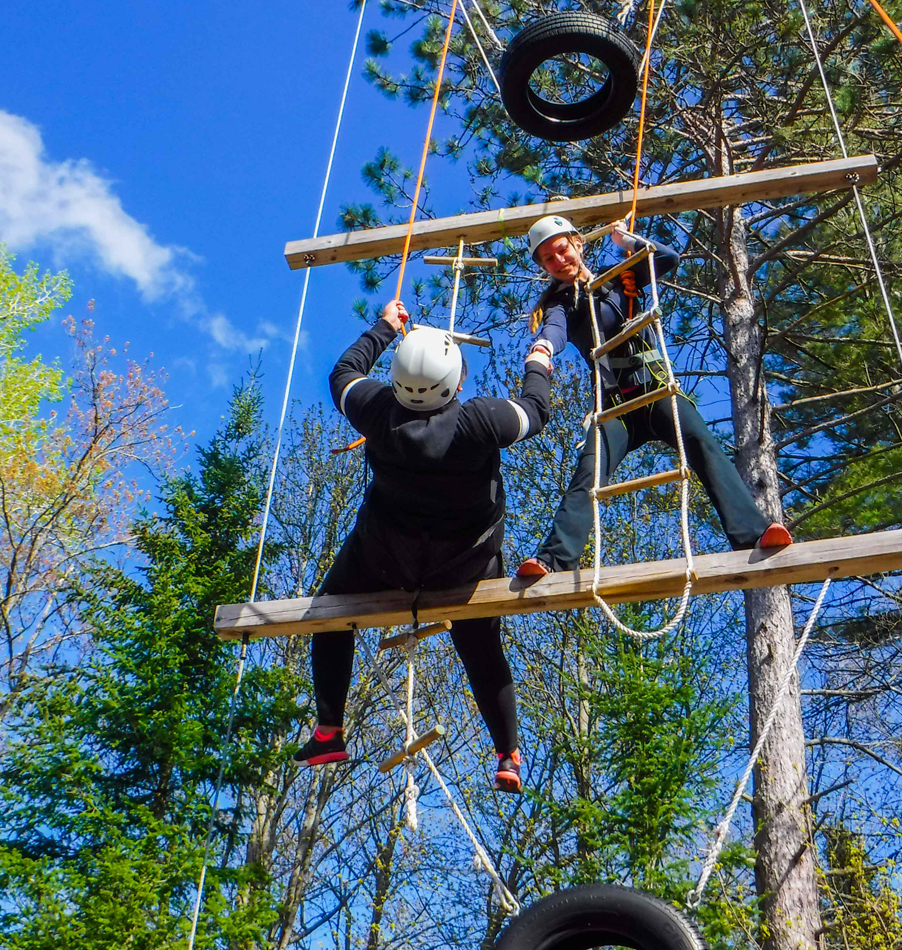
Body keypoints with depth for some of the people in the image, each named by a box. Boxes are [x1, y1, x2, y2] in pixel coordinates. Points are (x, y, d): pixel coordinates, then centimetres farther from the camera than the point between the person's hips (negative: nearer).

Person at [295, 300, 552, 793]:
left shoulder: (377, 411, -23)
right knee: (482, 650, 20)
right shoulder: (480, 421, -28)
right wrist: (537, 369, 14)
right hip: (466, 564, 0)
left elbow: (343, 373, 0)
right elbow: (536, 410, -7)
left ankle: (329, 732, 18)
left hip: (384, 556, 0)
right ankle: (508, 758, 24)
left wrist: (384, 327, 15)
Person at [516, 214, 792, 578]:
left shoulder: (619, 281, 17)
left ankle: (751, 533, -37)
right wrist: (542, 347, -37)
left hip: (656, 388, 0)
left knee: (703, 445, -24)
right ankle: (554, 558, -34)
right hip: (614, 404, 0)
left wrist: (627, 240, 9)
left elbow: (669, 258, 8)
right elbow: (554, 329, -13)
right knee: (588, 473, -21)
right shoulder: (558, 304, 12)